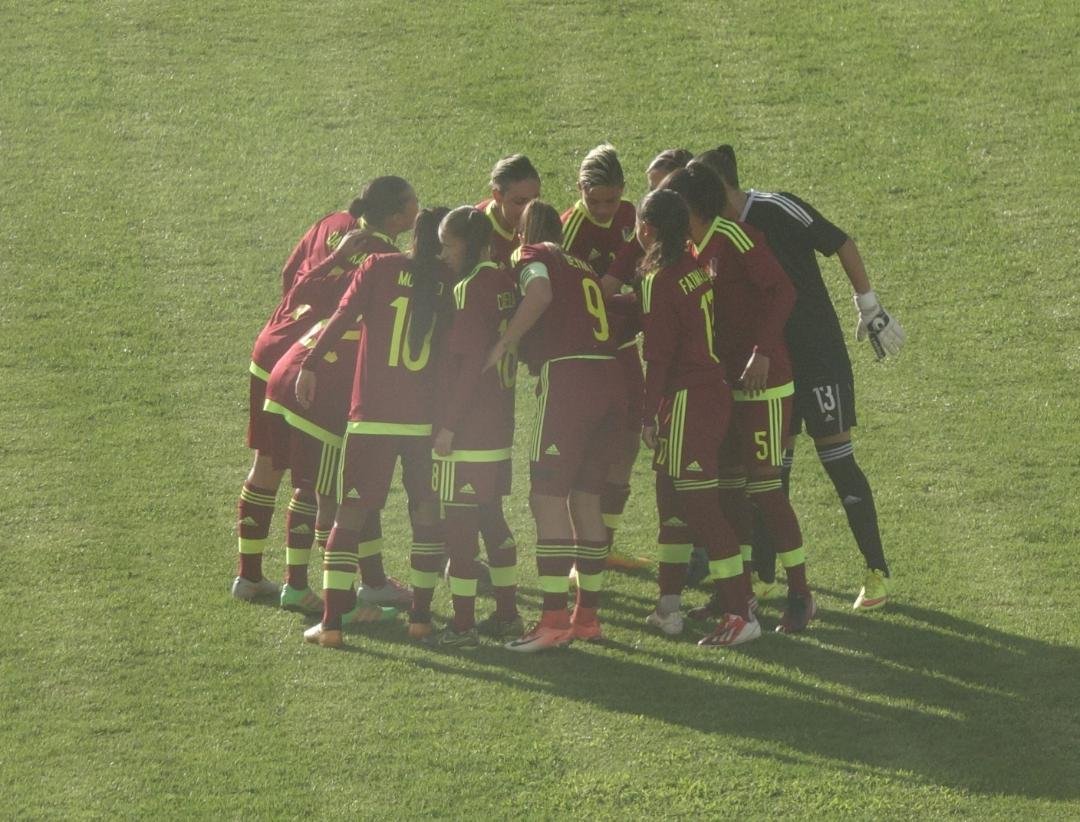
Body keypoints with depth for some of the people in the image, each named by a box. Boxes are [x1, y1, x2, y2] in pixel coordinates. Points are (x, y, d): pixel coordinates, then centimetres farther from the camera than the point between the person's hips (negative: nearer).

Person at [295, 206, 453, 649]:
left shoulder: (380, 267, -2)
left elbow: (343, 317, -10)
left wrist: (310, 365, -5)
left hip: (372, 417, -1)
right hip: (428, 421, 1)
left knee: (350, 513, 3)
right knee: (427, 516, 15)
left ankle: (332, 623, -4)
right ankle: (420, 616, 14)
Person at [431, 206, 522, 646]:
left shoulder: (470, 289, -15)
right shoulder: (504, 283, 10)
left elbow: (471, 362, -20)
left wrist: (448, 424, -18)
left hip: (466, 429, -9)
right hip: (499, 427, 9)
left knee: (458, 524, -5)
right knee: (492, 518, 16)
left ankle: (462, 623, -4)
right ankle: (507, 614, 20)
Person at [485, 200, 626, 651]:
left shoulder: (534, 256, 5)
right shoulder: (582, 267, 29)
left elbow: (540, 294, -15)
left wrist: (502, 345, -13)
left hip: (568, 376, -8)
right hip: (611, 378, 8)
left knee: (547, 496, -6)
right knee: (586, 497, 15)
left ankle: (554, 620, -13)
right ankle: (587, 614, 17)